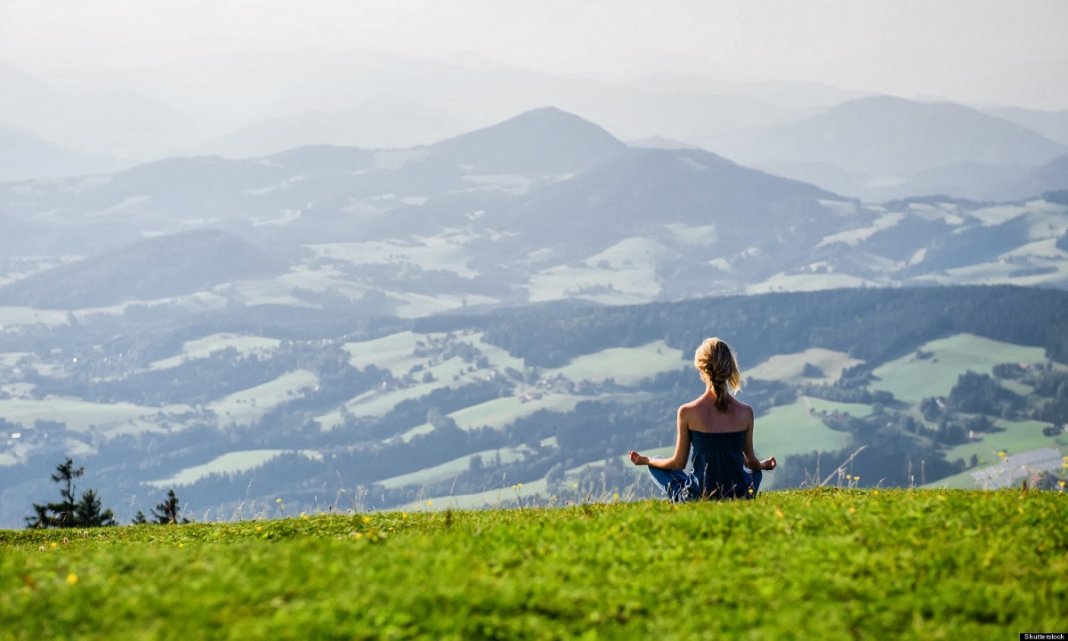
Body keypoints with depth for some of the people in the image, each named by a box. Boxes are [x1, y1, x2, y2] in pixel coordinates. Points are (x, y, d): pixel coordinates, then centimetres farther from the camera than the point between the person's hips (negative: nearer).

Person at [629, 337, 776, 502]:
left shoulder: (687, 412, -12)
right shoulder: (745, 412, -7)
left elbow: (678, 463, -2)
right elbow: (751, 462, 6)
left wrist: (644, 460, 17)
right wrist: (764, 465, 31)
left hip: (699, 497, -2)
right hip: (740, 496, 2)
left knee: (654, 466, 24)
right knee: (755, 472, 39)